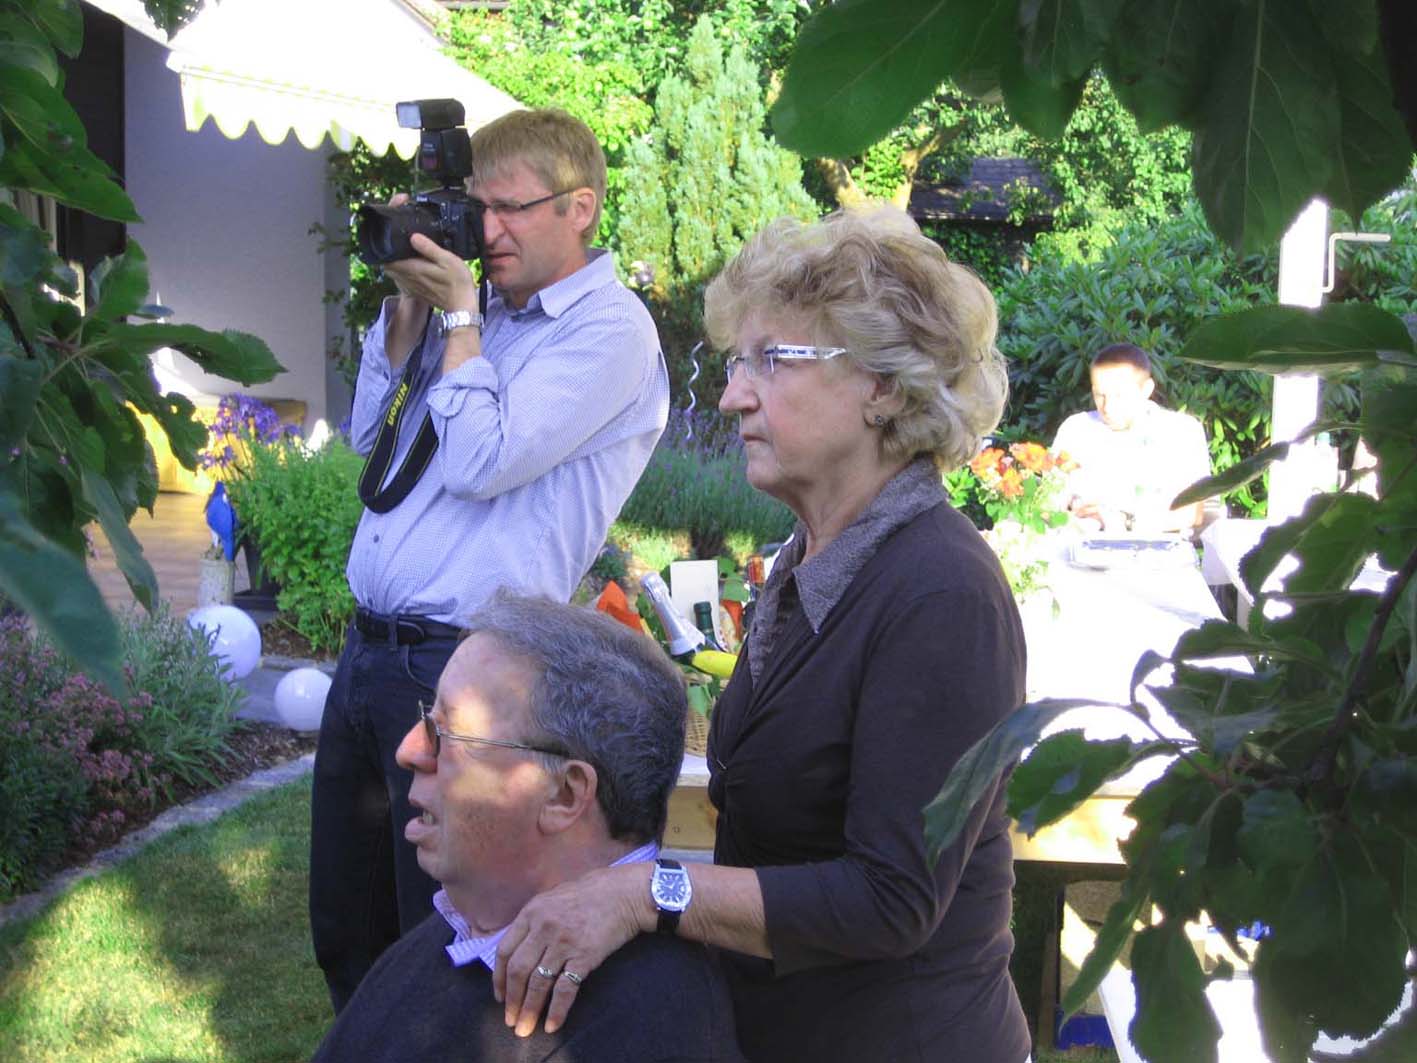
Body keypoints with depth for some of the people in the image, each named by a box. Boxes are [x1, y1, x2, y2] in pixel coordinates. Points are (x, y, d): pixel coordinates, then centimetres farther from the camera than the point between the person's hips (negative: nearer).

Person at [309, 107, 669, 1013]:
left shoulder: (610, 329, -11)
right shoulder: (481, 312, 13)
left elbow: (482, 461, -20)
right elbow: (371, 436, 17)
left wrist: (457, 317, -11)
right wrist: (408, 308, 6)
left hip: (461, 668, -8)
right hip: (371, 649, 8)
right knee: (347, 931, 20)